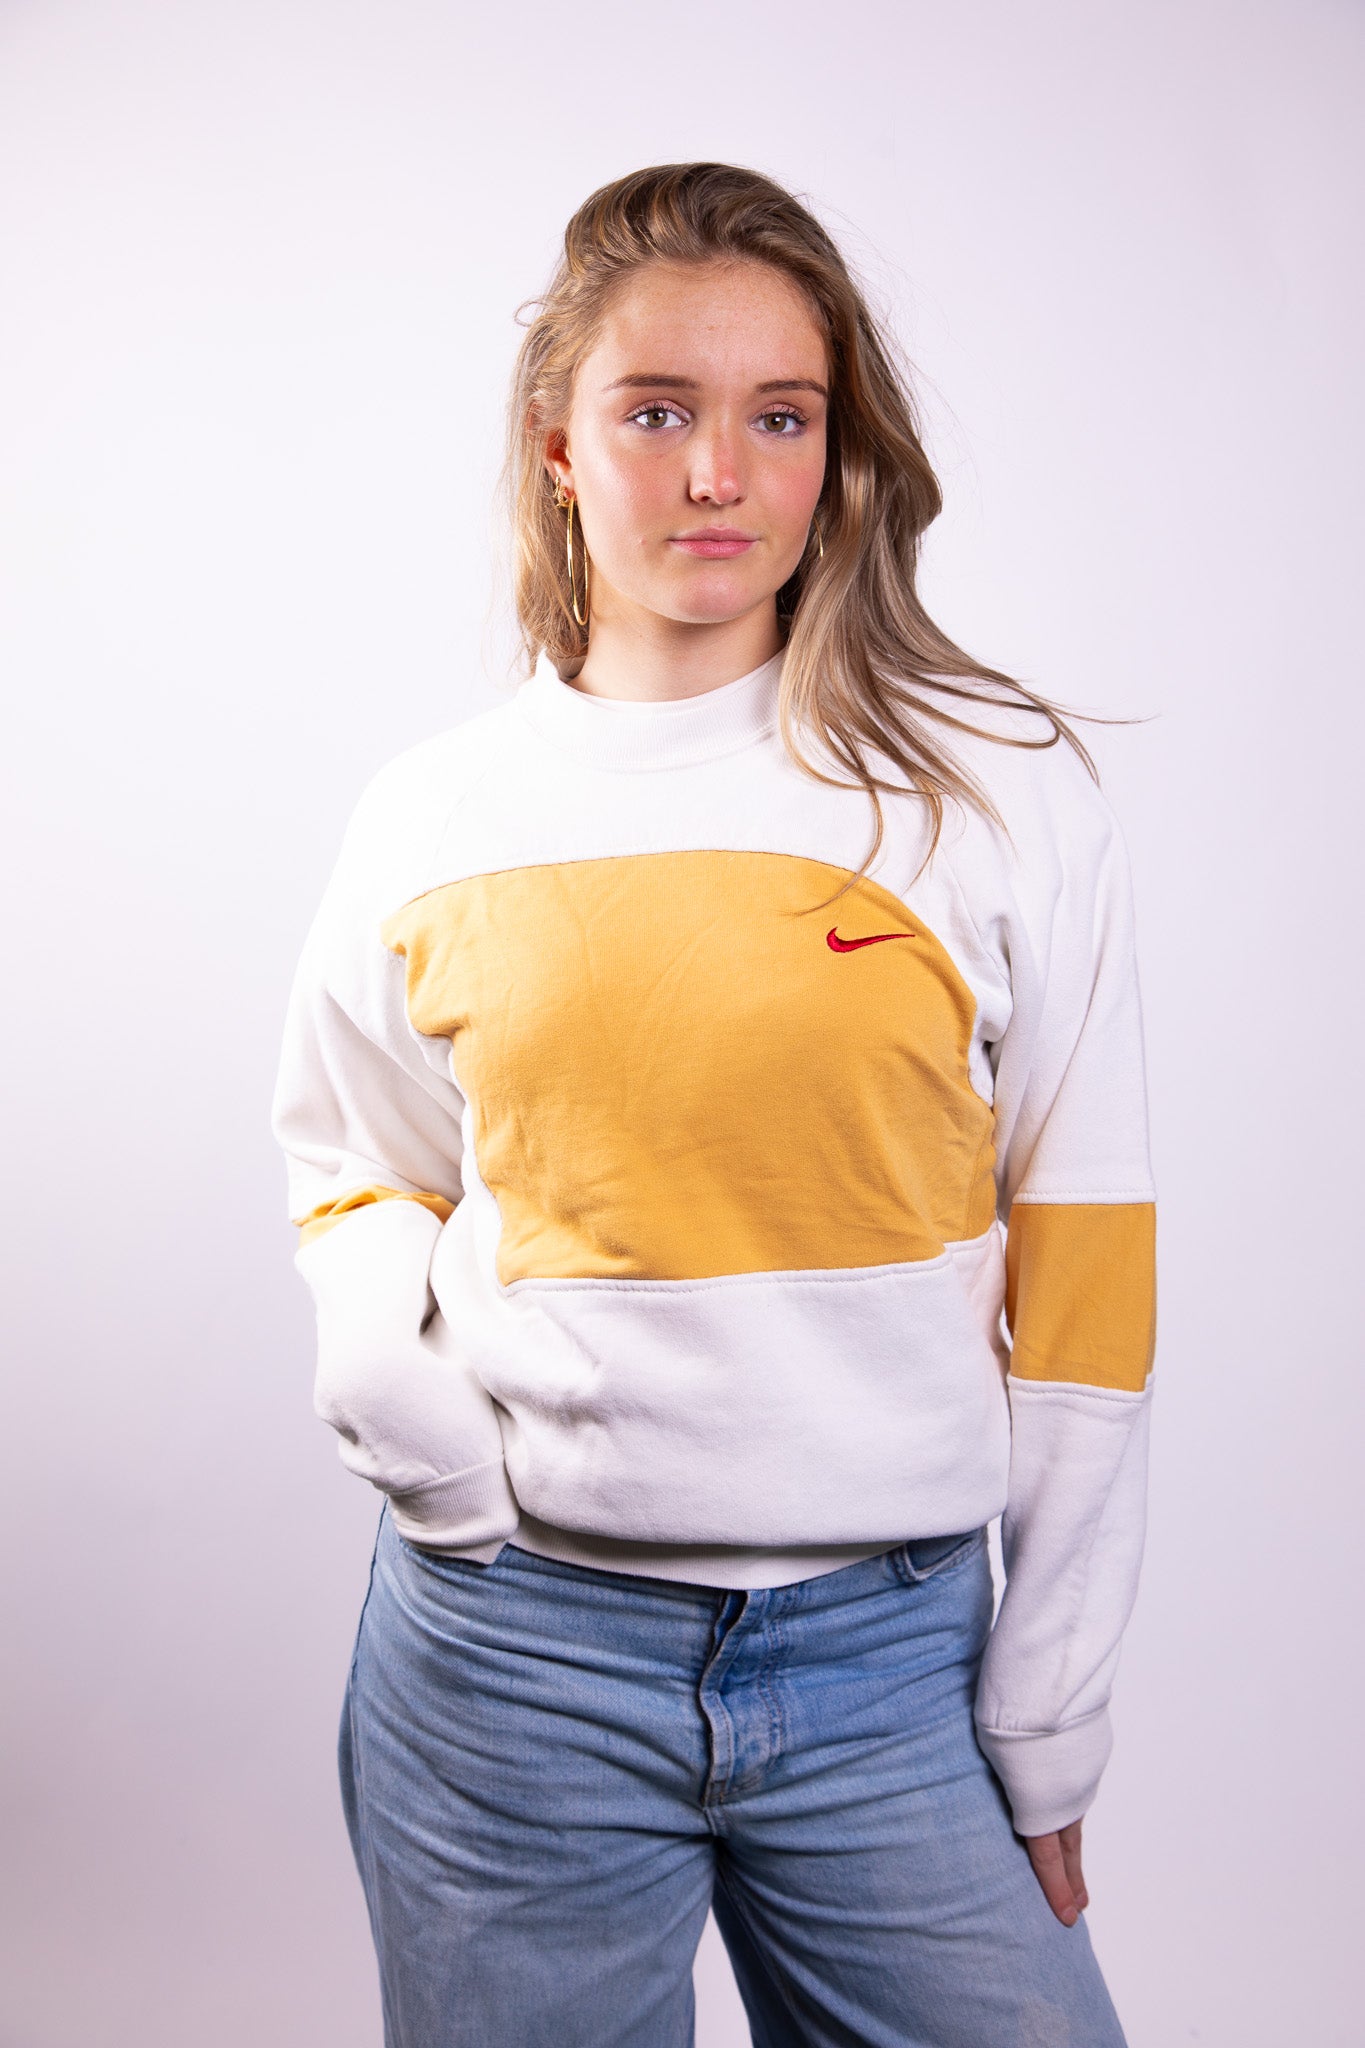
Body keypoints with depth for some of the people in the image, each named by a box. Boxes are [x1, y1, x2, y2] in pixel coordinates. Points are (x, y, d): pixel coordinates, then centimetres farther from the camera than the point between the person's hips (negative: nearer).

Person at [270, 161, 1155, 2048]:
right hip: (508, 1652, 1)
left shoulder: (1003, 792, -3)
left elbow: (1082, 1280, -1)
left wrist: (1044, 1739, 0)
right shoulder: (431, 821, 1)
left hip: (890, 1654, 0)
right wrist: (420, 1429, -5)